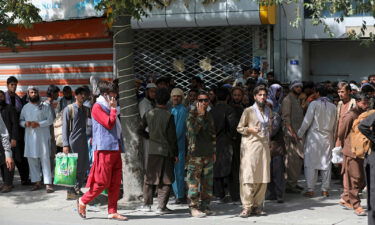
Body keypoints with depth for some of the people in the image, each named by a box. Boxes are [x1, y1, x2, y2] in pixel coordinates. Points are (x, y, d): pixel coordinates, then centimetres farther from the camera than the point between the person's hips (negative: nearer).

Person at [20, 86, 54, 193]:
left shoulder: (45, 106, 1)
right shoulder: (25, 107, 13)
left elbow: (50, 119, -4)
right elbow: (20, 120, 15)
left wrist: (39, 124, -17)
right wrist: (25, 123, -8)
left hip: (43, 136, -4)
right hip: (30, 136, 4)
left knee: (45, 159, -7)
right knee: (32, 159, 5)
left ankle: (48, 183, -8)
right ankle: (37, 182, 13)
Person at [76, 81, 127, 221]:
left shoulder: (108, 107, 22)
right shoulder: (97, 107, -6)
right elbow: (109, 123, -16)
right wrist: (113, 108, -8)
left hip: (115, 148, 9)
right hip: (104, 148, -9)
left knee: (115, 182, 5)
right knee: (102, 182, -7)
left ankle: (112, 211, 9)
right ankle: (83, 201, 12)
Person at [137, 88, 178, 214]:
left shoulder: (149, 114, 0)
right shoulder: (169, 116, -12)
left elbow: (141, 130, 7)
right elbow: (172, 137, -11)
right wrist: (175, 154, -4)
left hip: (152, 150, 4)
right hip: (166, 151, -4)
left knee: (149, 178, 15)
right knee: (165, 180, 4)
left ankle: (147, 204, 19)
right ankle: (161, 207, 2)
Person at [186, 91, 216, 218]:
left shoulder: (209, 116, 15)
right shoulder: (192, 115, -3)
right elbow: (193, 130, -20)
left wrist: (214, 151, 19)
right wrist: (200, 115, -17)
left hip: (208, 154, 6)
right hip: (195, 154, -6)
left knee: (208, 182, 8)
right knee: (194, 181, -7)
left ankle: (205, 206, 16)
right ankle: (194, 207, -3)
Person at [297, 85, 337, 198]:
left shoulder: (314, 104, -8)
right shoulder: (333, 106, 5)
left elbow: (307, 121, -10)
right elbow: (334, 125, 9)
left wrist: (300, 134, 1)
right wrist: (333, 141, 17)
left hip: (313, 138, -4)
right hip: (327, 138, 4)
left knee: (311, 163, 1)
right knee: (326, 164, 9)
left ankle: (310, 190, 1)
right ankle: (325, 190, 13)